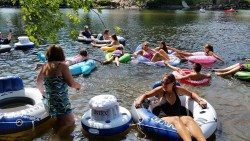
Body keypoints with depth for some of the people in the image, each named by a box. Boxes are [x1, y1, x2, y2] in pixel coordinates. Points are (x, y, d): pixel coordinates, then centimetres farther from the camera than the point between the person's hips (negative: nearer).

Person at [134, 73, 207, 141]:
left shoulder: (177, 89, 11)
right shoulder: (161, 90, 5)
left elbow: (191, 94, 25)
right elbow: (146, 95, 10)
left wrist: (200, 101, 8)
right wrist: (139, 101, -10)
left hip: (178, 118, 3)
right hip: (164, 119, -2)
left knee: (188, 119, -33)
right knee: (176, 119, -38)